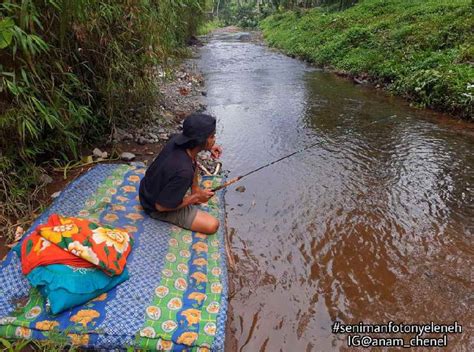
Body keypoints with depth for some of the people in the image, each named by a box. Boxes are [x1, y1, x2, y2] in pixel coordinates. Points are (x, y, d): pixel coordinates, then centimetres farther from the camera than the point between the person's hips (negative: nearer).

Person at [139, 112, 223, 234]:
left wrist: (208, 147, -7)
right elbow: (161, 206, -28)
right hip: (158, 208, -7)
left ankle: (195, 190, 21)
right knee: (212, 225, -14)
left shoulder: (177, 139, -18)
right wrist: (196, 197, -17)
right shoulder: (183, 172, -39)